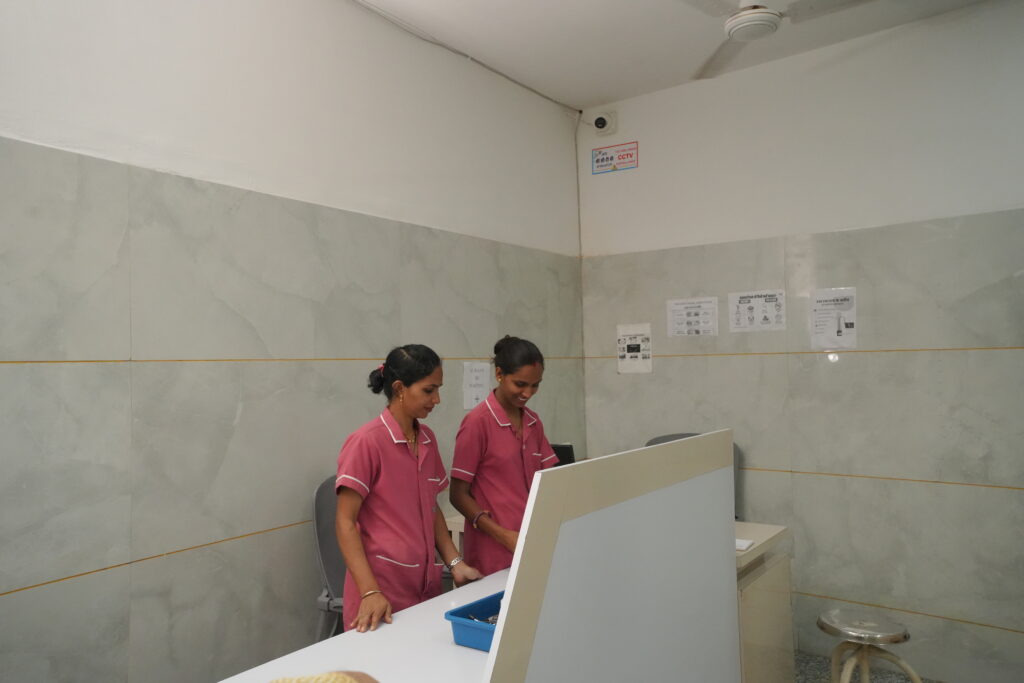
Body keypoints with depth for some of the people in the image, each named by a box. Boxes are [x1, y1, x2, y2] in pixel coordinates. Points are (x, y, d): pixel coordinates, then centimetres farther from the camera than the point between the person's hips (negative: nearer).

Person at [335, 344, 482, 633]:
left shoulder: (427, 439, 7)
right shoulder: (366, 442, -14)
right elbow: (345, 523, -14)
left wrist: (455, 563, 3)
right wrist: (370, 592, -21)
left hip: (425, 584, 6)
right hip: (383, 587, -6)